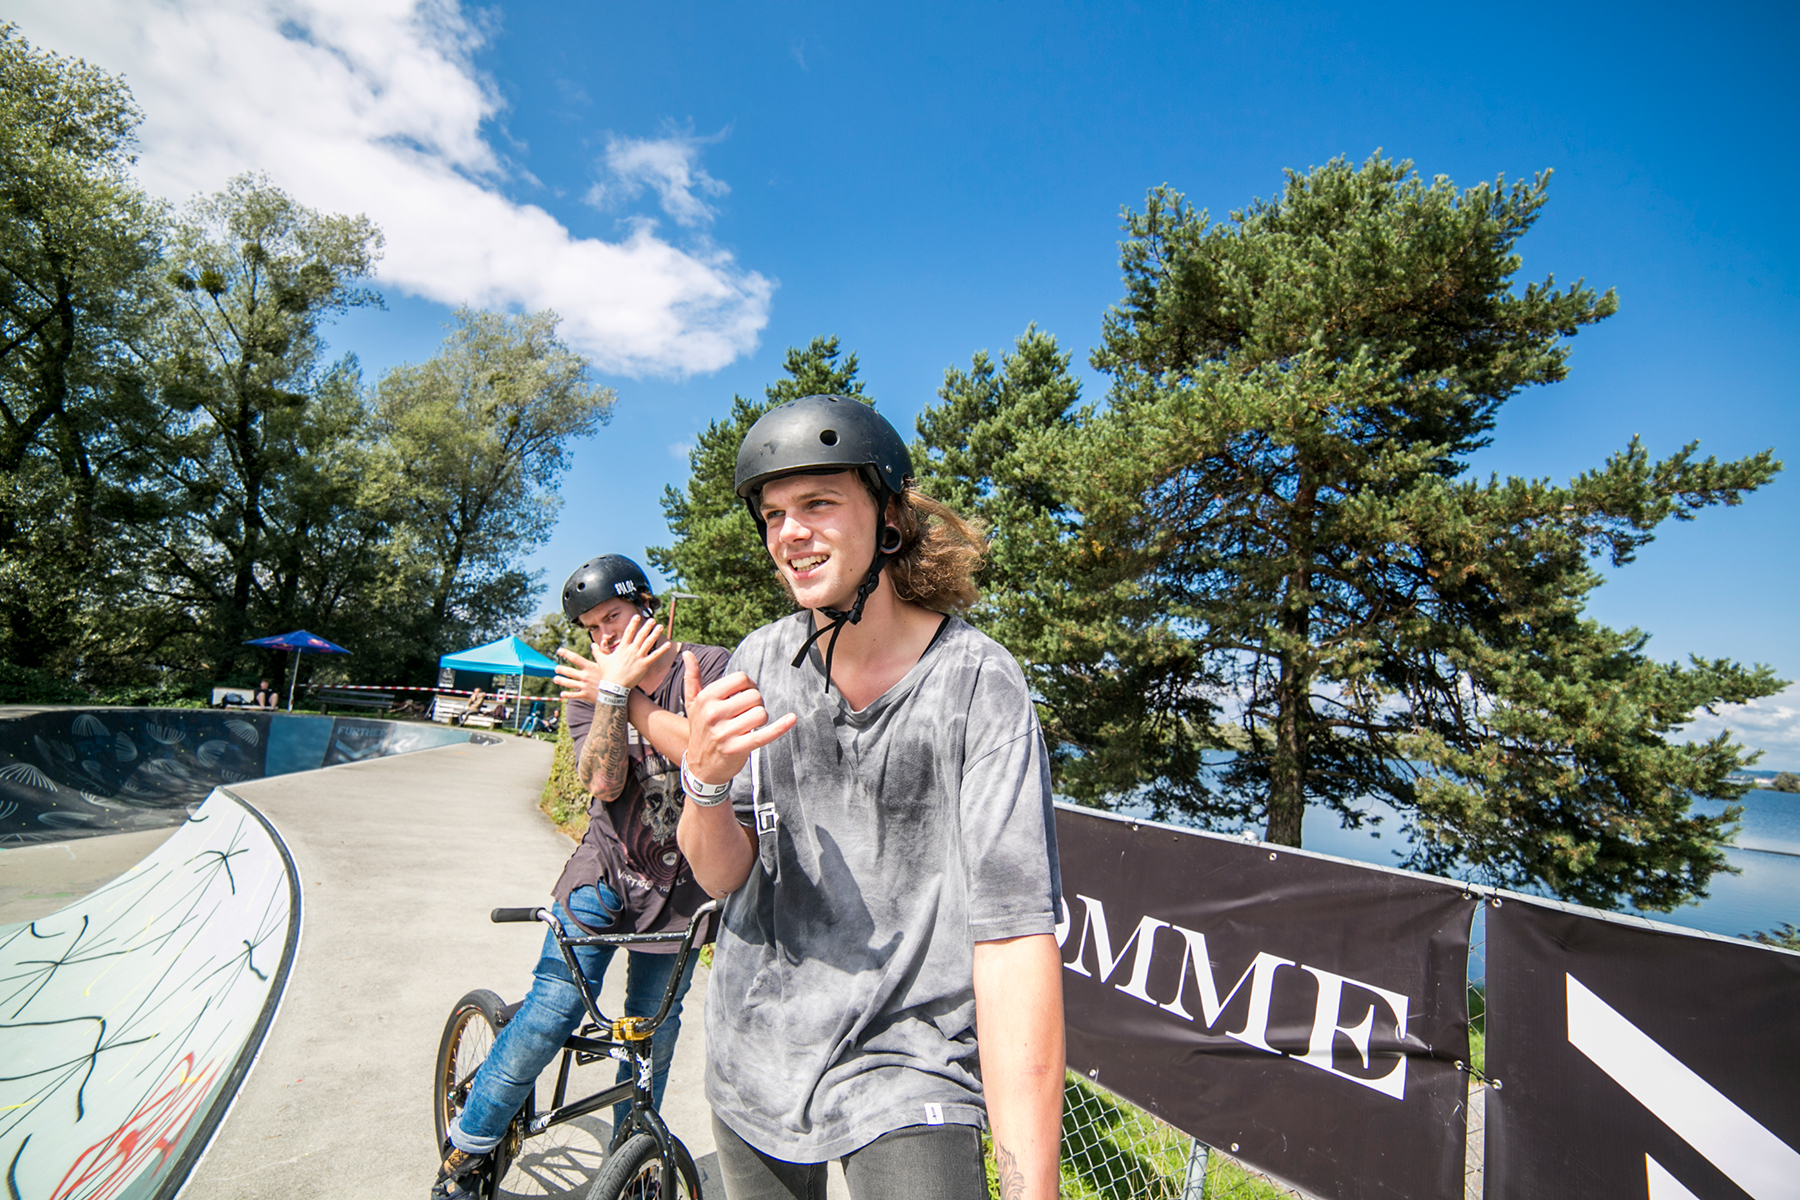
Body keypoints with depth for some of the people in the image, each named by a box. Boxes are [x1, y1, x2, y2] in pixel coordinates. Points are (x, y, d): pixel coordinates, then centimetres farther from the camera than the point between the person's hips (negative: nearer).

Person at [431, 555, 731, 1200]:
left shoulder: (712, 668, -9)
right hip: (604, 877, 1)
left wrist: (627, 696, -22)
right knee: (549, 1015, -4)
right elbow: (603, 782, -18)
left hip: (682, 888, 0)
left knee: (652, 1040, 13)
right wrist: (613, 691, -27)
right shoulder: (589, 687, -3)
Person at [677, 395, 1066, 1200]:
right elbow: (719, 874, -5)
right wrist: (705, 778, -26)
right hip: (752, 1054, 5)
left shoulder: (978, 682, -20)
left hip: (906, 1068, -4)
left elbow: (1014, 931, -24)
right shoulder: (761, 660, -6)